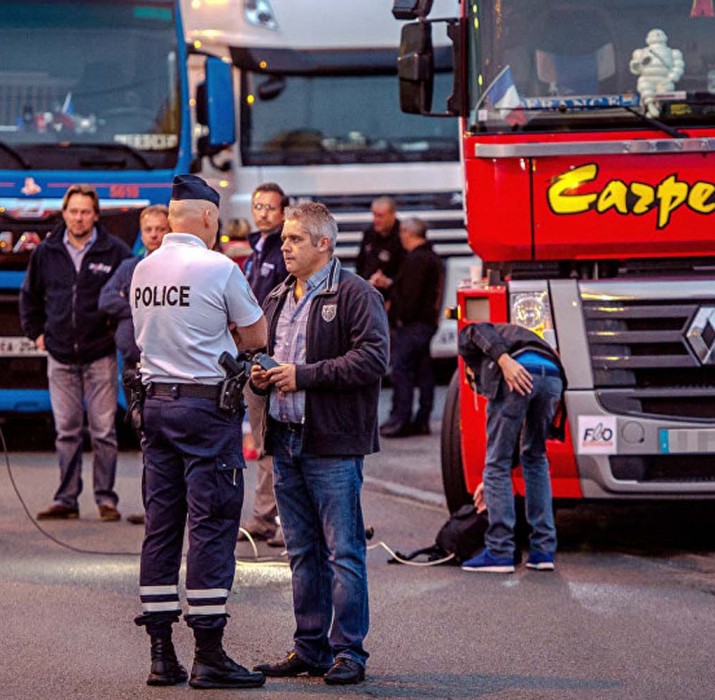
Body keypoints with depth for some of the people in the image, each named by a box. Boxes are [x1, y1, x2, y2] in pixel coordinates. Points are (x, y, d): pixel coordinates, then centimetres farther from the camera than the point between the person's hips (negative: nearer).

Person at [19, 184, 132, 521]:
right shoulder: (46, 253, 6)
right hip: (61, 356, 3)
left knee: (103, 430, -1)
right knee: (66, 431, 6)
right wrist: (37, 332, 13)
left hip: (100, 355, -3)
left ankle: (106, 498, 6)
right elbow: (29, 295, 20)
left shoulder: (115, 252, -4)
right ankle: (66, 499, 10)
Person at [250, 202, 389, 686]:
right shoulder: (278, 300, 18)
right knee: (302, 551, 12)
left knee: (343, 551, -5)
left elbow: (373, 359, -18)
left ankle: (349, 651, -1)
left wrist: (304, 375, -19)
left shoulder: (355, 295, -7)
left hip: (333, 445, -8)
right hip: (286, 441, 8)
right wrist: (260, 376, 6)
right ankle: (310, 649, 18)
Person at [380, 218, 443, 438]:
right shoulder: (432, 257, 18)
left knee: (401, 370, -10)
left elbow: (411, 293, -21)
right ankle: (422, 420, 11)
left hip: (412, 323, -11)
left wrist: (402, 318, -14)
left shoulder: (416, 259, -15)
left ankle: (400, 419, -13)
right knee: (423, 372, 10)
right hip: (428, 321, 11)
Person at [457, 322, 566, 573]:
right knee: (536, 458, 22)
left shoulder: (466, 336, 31)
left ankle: (499, 552, 3)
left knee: (498, 463, 4)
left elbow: (480, 331, 2)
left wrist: (505, 361, -14)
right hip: (553, 377, 6)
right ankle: (543, 550, 19)